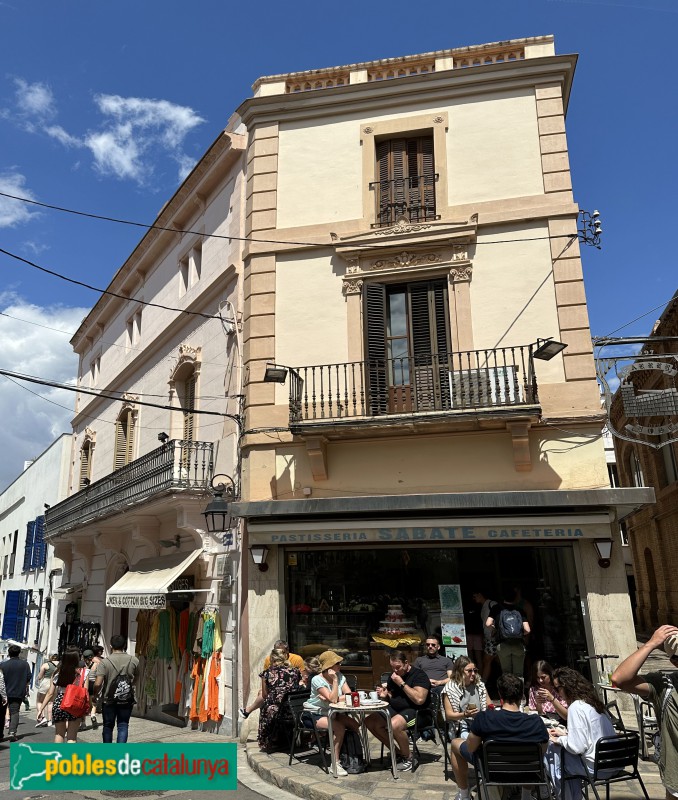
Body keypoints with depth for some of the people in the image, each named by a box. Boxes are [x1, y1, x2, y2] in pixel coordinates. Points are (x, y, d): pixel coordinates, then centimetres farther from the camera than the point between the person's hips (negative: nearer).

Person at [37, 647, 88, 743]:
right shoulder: (82, 672, -5)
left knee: (59, 733, 22)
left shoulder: (58, 673, 3)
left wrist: (41, 709, 12)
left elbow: (50, 693, 4)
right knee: (72, 736, 6)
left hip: (59, 704, 3)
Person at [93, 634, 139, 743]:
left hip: (109, 699, 0)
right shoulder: (134, 660, -4)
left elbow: (98, 684, -18)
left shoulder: (104, 662, -13)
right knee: (123, 725, 9)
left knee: (108, 726, 17)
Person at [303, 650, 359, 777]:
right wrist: (335, 680, -26)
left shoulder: (340, 676, -1)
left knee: (355, 725, -14)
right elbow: (333, 699, -27)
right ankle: (335, 763, -15)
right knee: (339, 727, -27)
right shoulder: (317, 680, -19)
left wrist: (330, 698, -22)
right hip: (316, 715, -6)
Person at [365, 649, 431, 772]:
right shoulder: (393, 675, 12)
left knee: (394, 724, -36)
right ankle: (398, 753, 3)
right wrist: (384, 695, 0)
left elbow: (419, 700, -24)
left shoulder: (418, 675, -11)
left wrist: (402, 683, -21)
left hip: (414, 711, -8)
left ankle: (408, 758, -9)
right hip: (394, 710, 8)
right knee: (369, 722, -9)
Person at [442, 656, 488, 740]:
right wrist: (464, 714, -16)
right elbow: (449, 715, 0)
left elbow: (489, 707, 25)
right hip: (463, 729, -4)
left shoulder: (480, 685, 16)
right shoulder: (450, 688, 1)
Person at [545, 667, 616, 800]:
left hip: (597, 768, -8)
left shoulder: (576, 707, -17)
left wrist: (559, 740, -4)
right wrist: (565, 733, 15)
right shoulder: (592, 701, 8)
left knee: (552, 751, 3)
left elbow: (577, 747, -20)